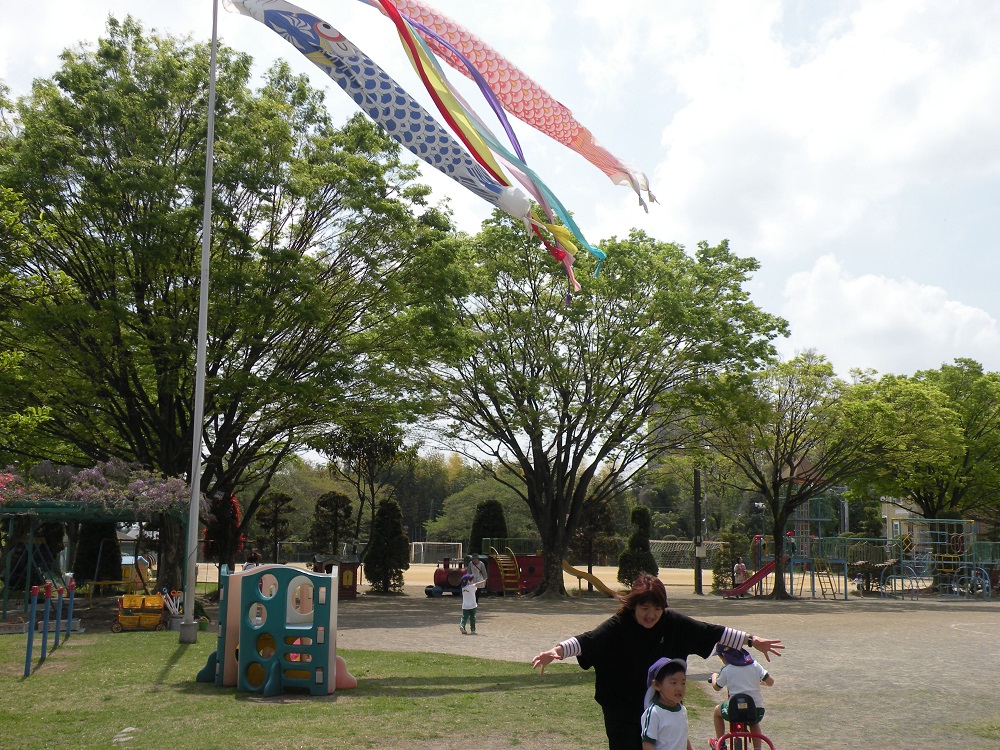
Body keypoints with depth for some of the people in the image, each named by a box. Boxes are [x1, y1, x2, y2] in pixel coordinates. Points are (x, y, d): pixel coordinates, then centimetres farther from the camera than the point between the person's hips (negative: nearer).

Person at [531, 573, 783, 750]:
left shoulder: (672, 622, -8)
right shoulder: (618, 625, -20)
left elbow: (710, 632, -2)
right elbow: (588, 639, -34)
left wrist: (752, 640, 1)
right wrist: (557, 650, -52)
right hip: (620, 707, -4)